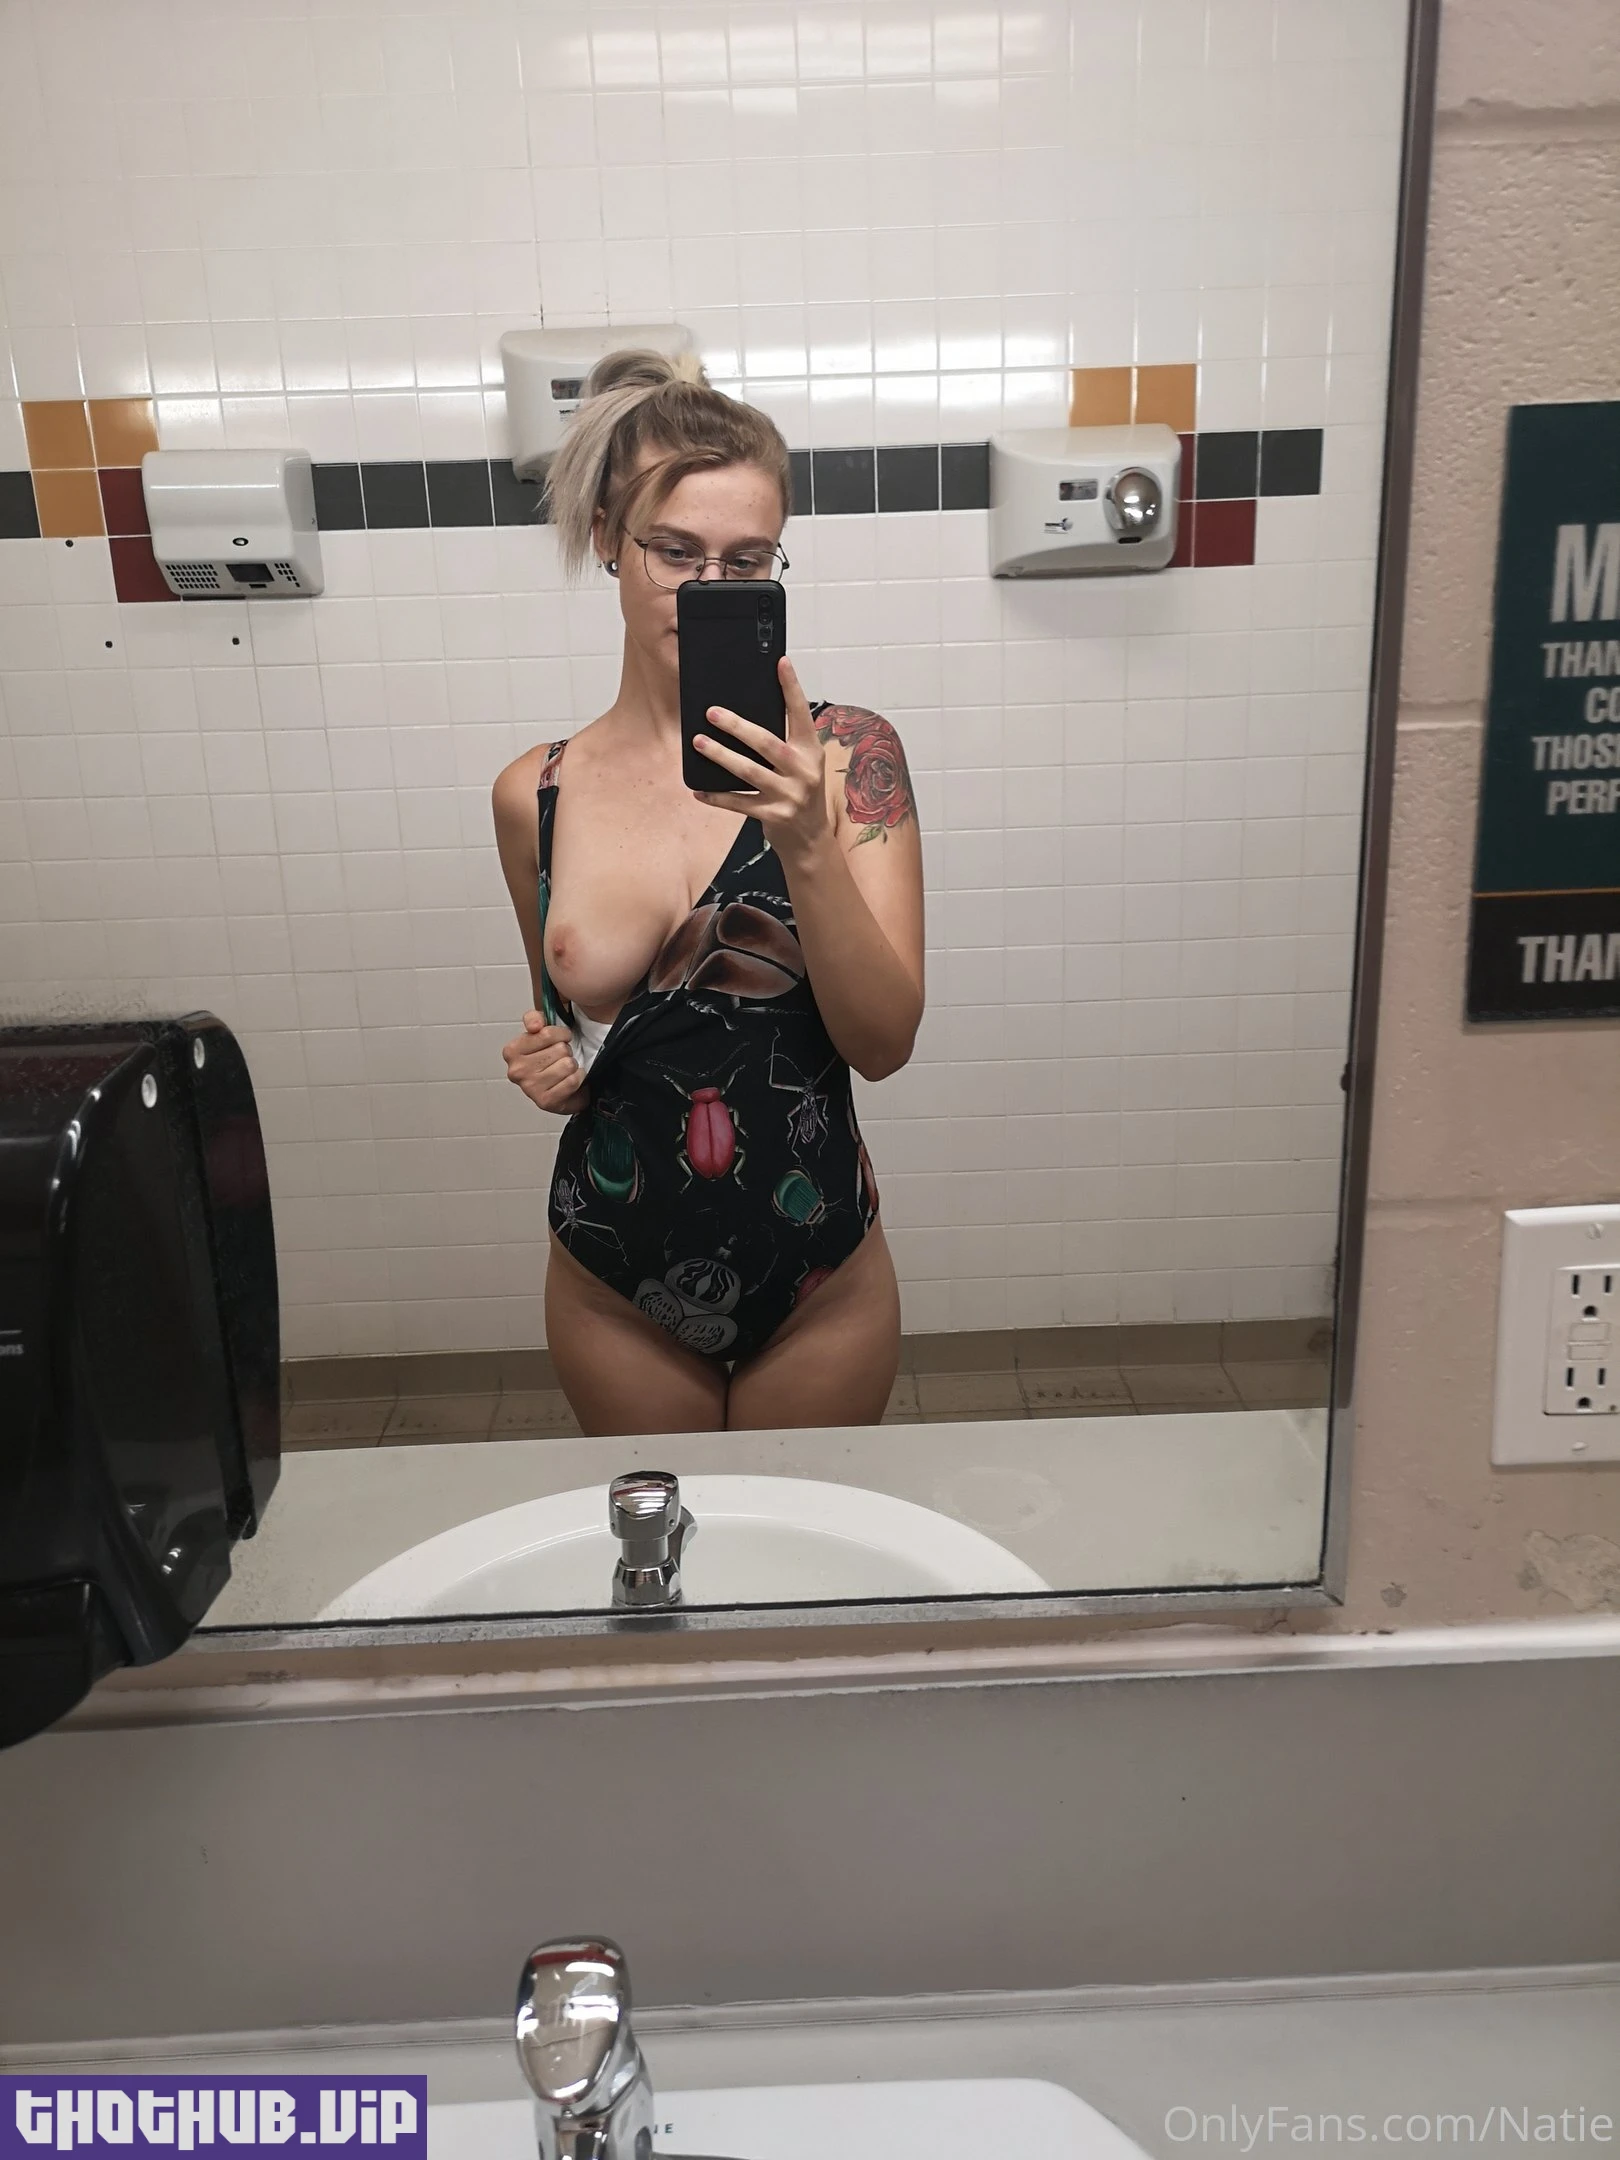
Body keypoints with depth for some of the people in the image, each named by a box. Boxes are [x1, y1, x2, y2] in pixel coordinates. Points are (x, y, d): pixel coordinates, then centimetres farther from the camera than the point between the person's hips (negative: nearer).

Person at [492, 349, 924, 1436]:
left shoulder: (848, 755, -11)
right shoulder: (536, 796, -4)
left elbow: (885, 1041, -18)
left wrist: (805, 843, -30)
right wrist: (550, 1068, -9)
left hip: (818, 1284, -1)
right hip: (616, 1291, 2)